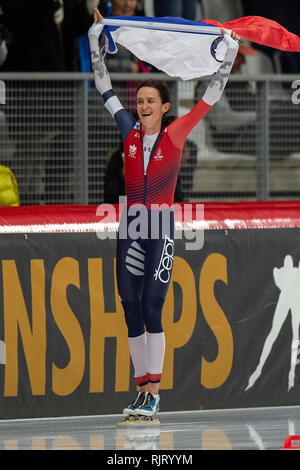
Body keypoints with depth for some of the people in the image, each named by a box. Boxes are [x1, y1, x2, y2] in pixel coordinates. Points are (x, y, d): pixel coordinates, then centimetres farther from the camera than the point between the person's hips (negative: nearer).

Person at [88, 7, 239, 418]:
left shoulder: (176, 134, 1)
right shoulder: (130, 131, 8)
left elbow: (210, 97, 4)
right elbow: (104, 87, 13)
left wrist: (230, 52, 4)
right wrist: (96, 37, 13)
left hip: (162, 229, -4)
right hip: (130, 229, 4)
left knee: (151, 307, -12)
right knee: (131, 310, 2)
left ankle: (154, 390, -12)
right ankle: (142, 389, 8)